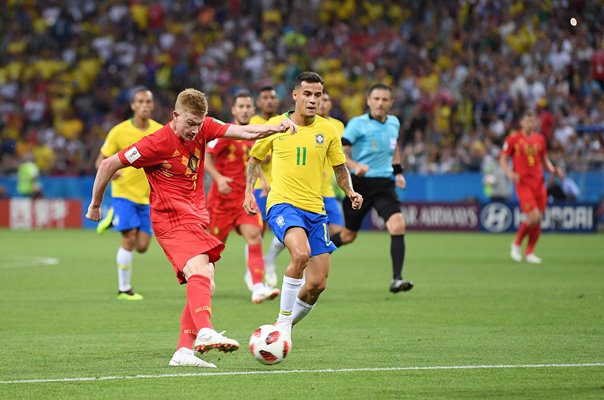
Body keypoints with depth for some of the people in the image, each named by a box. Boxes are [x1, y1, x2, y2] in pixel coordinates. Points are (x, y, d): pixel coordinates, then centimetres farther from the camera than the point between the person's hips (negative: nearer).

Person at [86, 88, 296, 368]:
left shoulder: (203, 129, 4)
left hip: (195, 216, 8)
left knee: (205, 286, 4)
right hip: (171, 218, -8)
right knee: (199, 272, -29)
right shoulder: (157, 143, -13)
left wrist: (276, 128, -25)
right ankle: (204, 332, -48)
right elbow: (109, 165, -6)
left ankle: (184, 351, 3)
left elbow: (244, 133, -5)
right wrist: (95, 204, 4)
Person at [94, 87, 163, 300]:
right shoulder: (119, 131, -10)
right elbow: (101, 160, -4)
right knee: (129, 239, -16)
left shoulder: (160, 131, -2)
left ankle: (114, 218, 29)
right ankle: (124, 289, -1)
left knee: (142, 246, 1)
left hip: (148, 196, 4)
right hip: (124, 192, -4)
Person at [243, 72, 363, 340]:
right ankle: (282, 322, -21)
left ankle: (286, 326, 25)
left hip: (315, 210, 4)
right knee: (301, 253, -34)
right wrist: (249, 192, 5)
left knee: (317, 284, -1)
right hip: (282, 204, -4)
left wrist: (351, 193, 0)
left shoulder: (327, 130, 6)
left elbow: (340, 168, 17)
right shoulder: (275, 126, 2)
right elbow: (254, 159, 17)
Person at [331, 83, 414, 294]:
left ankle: (396, 279, -18)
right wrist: (355, 165, -34)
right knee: (348, 235, 10)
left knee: (398, 226, -19)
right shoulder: (358, 124, -11)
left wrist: (398, 171, 21)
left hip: (384, 184, 3)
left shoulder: (394, 123, 7)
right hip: (359, 184, -3)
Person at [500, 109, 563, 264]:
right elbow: (503, 159, 1)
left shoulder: (540, 139, 12)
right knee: (533, 218, -16)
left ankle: (529, 253, 14)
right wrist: (510, 173, -16)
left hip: (538, 183, 5)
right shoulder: (513, 139, -2)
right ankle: (516, 245, 7)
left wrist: (553, 170, 2)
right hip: (523, 183, -5)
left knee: (538, 220, 1)